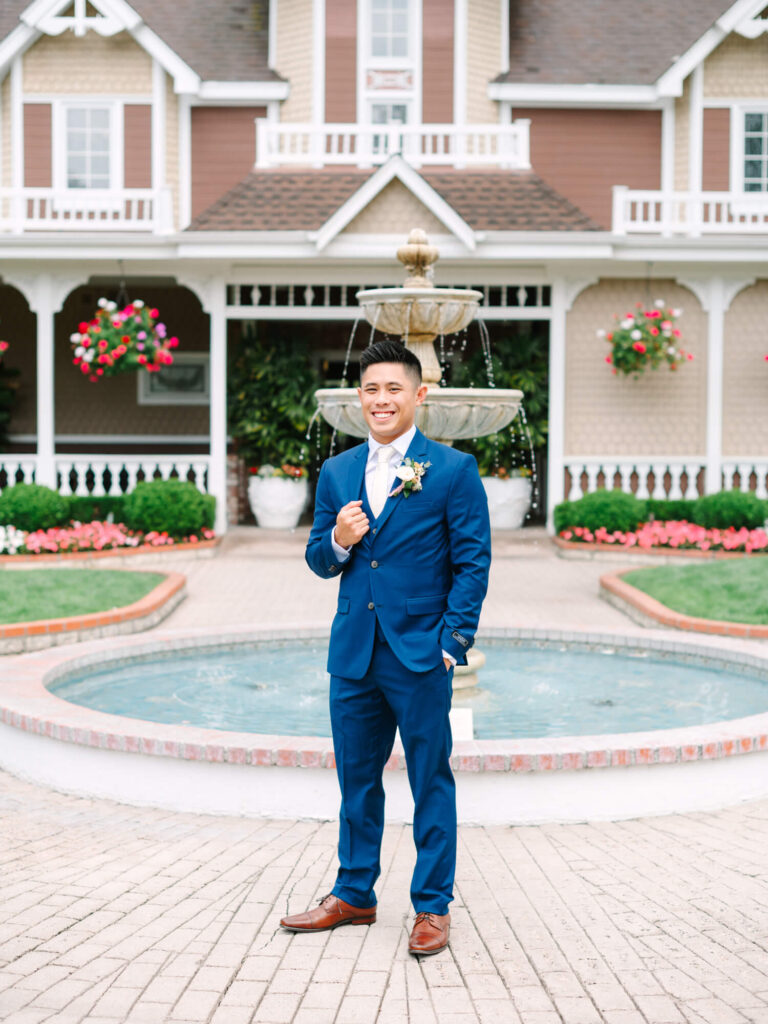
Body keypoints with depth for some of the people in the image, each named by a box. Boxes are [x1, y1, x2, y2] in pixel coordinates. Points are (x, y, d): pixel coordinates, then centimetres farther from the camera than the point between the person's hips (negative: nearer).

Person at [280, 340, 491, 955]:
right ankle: (353, 896, 29)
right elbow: (319, 562, 13)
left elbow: (473, 562, -4)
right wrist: (338, 541, -10)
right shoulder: (336, 473, 10)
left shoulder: (453, 469, -4)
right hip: (353, 652, 5)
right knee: (356, 781, 14)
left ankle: (433, 906, 16)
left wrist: (453, 640, -11)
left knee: (431, 783, 4)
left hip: (421, 653, -5)